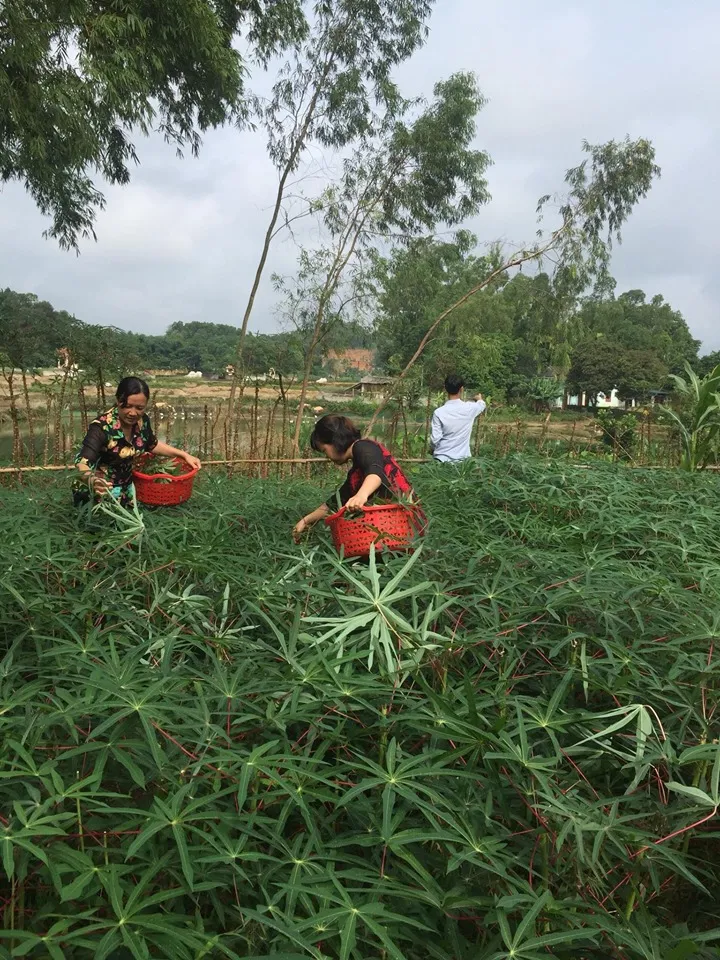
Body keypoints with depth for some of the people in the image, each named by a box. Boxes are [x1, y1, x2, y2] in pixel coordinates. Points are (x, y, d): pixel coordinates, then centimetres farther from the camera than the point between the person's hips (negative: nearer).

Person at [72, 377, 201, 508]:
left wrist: (184, 455, 5)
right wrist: (92, 480, -57)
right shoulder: (102, 427, -25)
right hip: (98, 493, -5)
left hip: (126, 488, 6)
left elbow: (152, 445, 13)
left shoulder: (142, 421, -8)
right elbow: (83, 463, -35)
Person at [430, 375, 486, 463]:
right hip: (462, 458, 1)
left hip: (441, 458, -1)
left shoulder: (439, 412, -14)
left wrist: (432, 449, 10)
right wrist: (479, 399, 41)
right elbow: (483, 405, 18)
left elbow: (435, 439, -13)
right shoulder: (470, 408, -7)